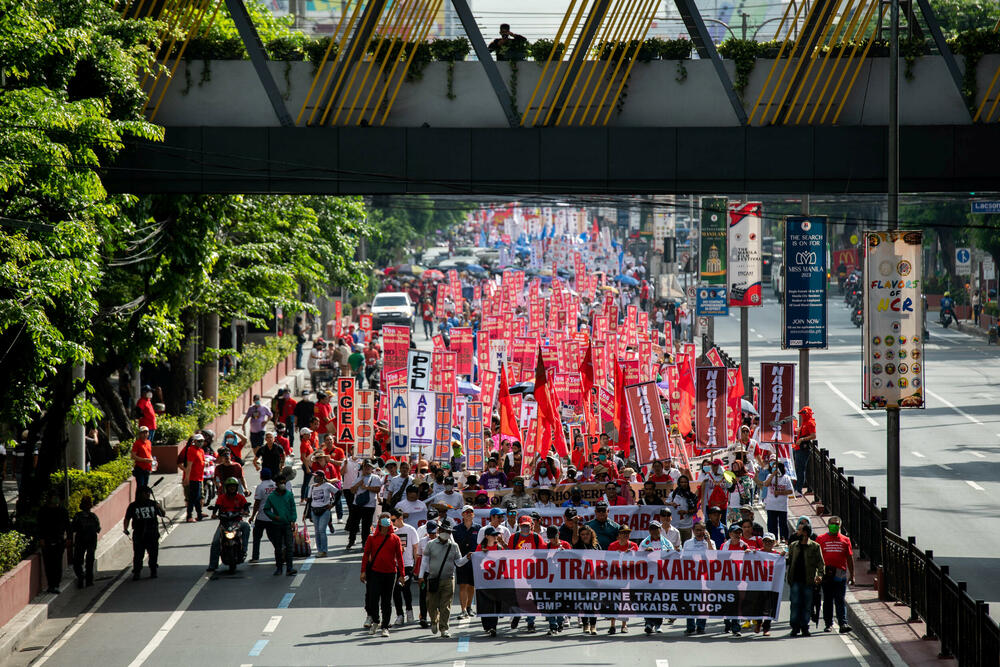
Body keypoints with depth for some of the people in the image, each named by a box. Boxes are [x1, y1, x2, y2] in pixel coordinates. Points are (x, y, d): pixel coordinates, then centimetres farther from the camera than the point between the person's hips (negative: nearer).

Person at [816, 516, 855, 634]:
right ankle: (828, 623, 18)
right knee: (827, 600, 8)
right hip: (826, 574, 0)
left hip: (840, 574, 0)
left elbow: (850, 558, 12)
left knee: (840, 600, -6)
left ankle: (843, 624, -13)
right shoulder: (821, 539, 7)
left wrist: (852, 575, 10)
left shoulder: (845, 540, 10)